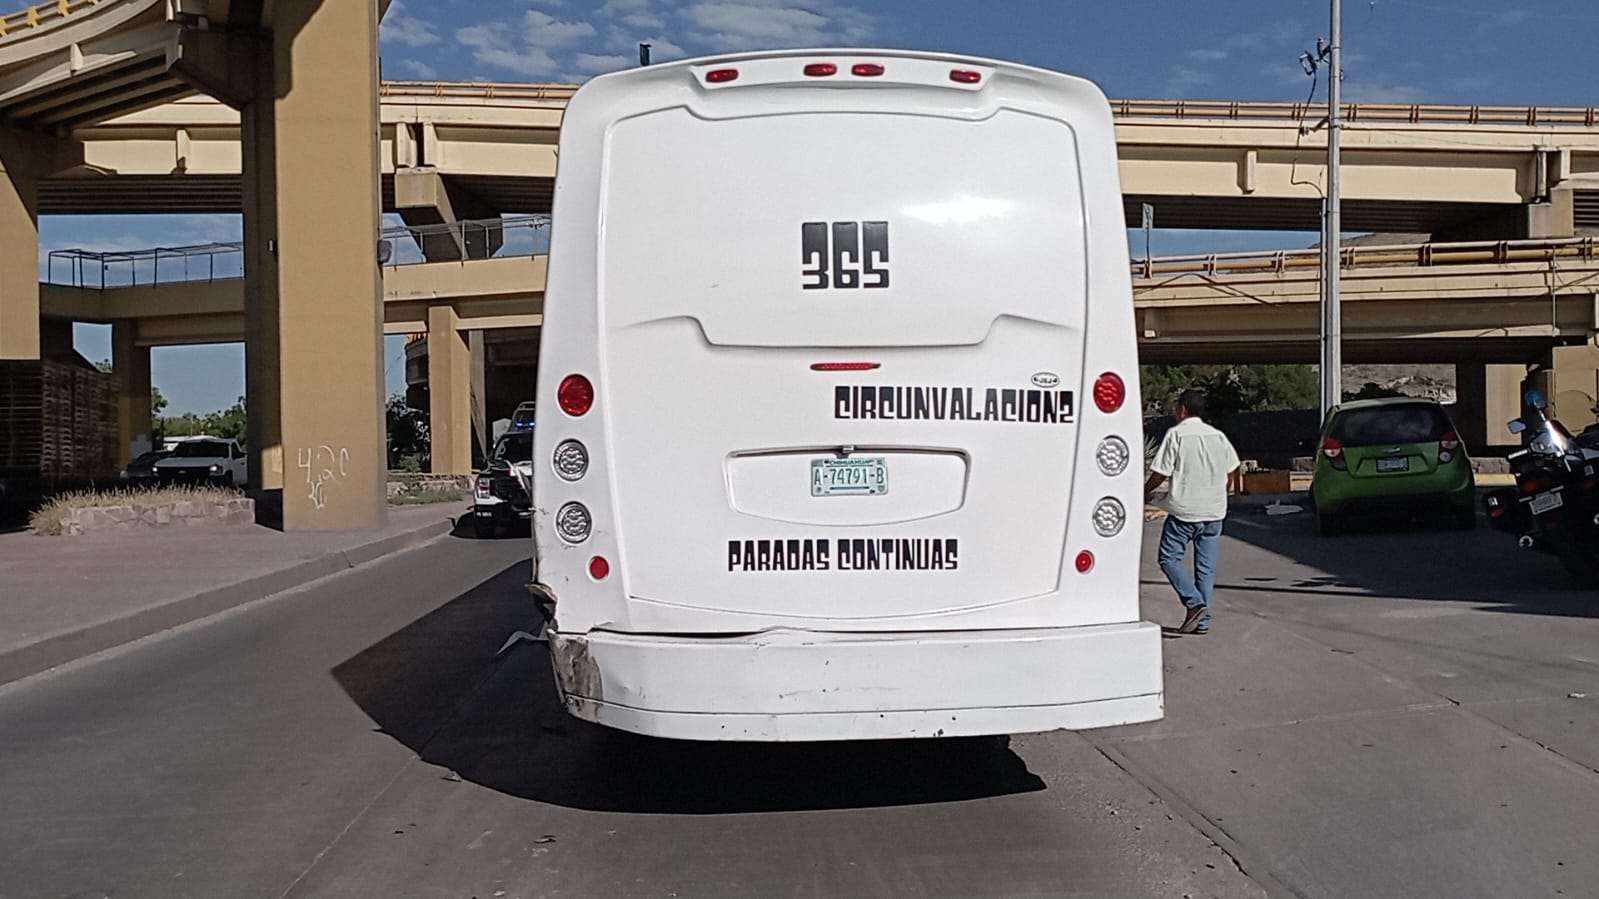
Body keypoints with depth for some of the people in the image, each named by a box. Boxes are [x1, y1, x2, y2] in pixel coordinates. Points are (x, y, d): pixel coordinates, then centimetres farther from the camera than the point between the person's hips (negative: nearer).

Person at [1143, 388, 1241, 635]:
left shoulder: (1176, 434, -8)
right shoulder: (1218, 436, 8)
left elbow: (1160, 473, -10)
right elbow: (1231, 471, 15)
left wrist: (1144, 492, 7)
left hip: (1184, 511, -6)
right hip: (1214, 512, 6)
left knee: (1169, 558, 5)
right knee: (1206, 566, 9)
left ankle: (1195, 602, -12)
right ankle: (1203, 621, 10)